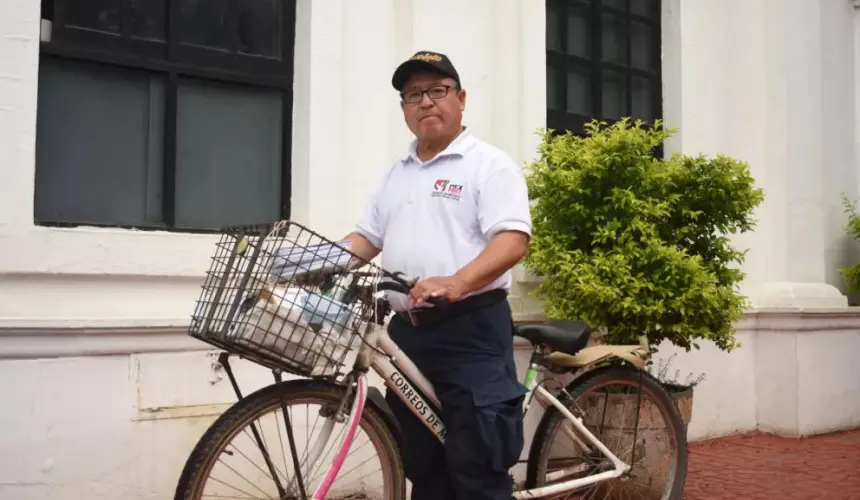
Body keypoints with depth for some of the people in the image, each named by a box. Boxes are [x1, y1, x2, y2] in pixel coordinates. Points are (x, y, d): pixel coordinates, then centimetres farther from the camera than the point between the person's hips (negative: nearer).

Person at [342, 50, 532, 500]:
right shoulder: (395, 174, 18)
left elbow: (513, 240, -15)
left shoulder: (490, 164, -3)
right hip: (407, 332, 7)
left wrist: (455, 283, -31)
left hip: (471, 332, -7)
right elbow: (366, 238, 21)